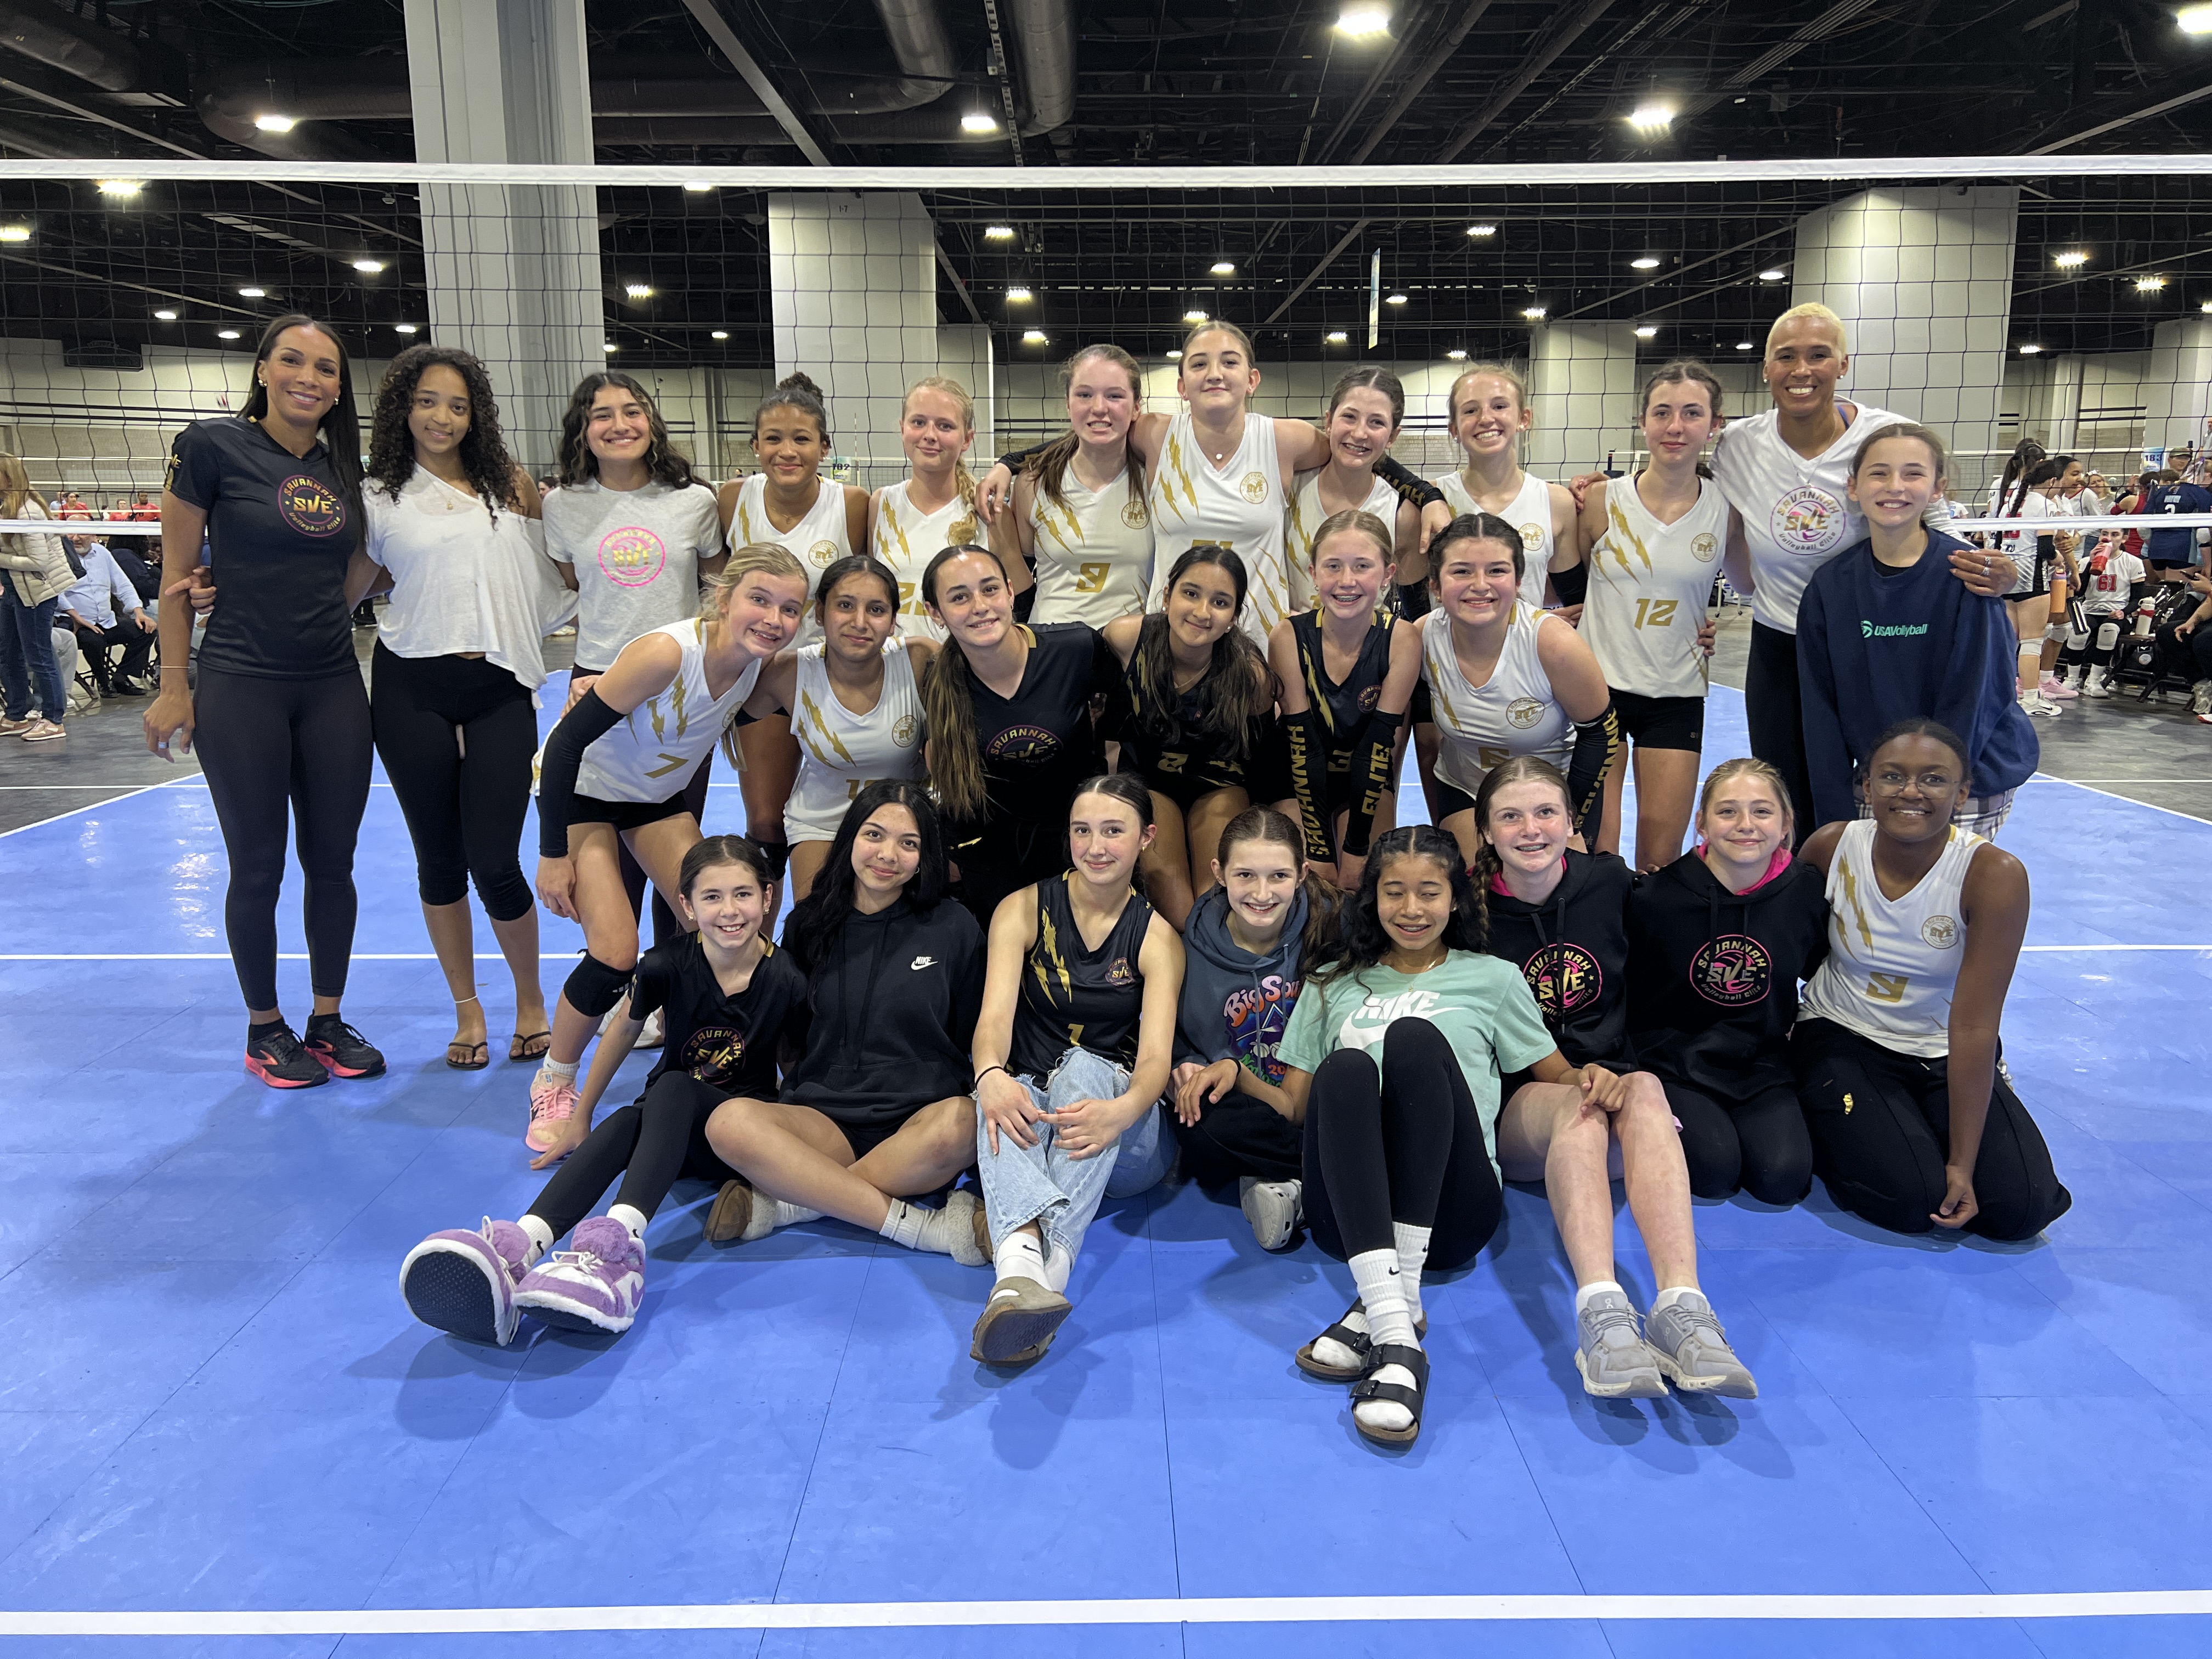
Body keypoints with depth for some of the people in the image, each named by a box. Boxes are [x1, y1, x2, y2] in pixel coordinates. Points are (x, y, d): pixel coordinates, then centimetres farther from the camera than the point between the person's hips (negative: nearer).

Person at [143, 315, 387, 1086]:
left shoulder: (342, 469, 9)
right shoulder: (214, 446, -5)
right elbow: (178, 572, -3)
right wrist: (174, 685, -4)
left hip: (334, 687, 5)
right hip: (240, 689, -4)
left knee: (333, 862, 8)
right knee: (258, 868, 4)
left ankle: (328, 1021, 23)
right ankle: (264, 1030, 20)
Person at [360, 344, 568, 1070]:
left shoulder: (512, 487, 9)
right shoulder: (378, 498, 5)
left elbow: (551, 578, 18)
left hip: (500, 690, 0)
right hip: (412, 691, 0)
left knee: (494, 862, -5)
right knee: (439, 859, 8)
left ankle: (531, 1001, 18)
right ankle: (467, 1012, 24)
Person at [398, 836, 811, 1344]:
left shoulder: (785, 979, -14)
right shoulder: (668, 965, -10)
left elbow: (796, 1062, 4)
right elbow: (624, 1032, 7)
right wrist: (580, 1118, 15)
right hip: (669, 1129, 2)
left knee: (672, 1089, -34)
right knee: (621, 1125, -33)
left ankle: (619, 1237, -59)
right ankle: (518, 1249, -57)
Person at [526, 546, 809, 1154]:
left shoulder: (760, 665, -15)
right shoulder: (667, 652, -33)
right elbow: (567, 741, -27)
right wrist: (554, 854, -22)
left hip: (658, 794, 6)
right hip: (583, 788, -6)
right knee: (616, 954, -17)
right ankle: (552, 1085, 7)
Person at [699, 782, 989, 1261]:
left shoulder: (954, 928, 4)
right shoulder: (810, 924, 9)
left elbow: (976, 1039, 9)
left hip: (918, 1122, -1)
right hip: (825, 1121, 2)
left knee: (960, 1122, -36)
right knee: (730, 1122, -28)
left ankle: (783, 1203, -23)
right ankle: (922, 1226, -29)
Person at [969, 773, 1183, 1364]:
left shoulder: (1157, 937, 3)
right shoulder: (1023, 910, 4)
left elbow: (1155, 1056, -12)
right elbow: (994, 1015, -12)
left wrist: (1121, 1111, -37)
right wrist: (990, 1076, -37)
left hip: (1124, 1144, 0)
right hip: (1030, 1114, 1)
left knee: (1083, 1067, -34)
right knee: (1004, 1098, -34)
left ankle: (1046, 1267, -53)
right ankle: (1021, 1261, -62)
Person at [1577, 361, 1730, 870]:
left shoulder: (1726, 509, -3)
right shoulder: (1604, 500, -5)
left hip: (1676, 696, 1)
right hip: (1598, 686, -1)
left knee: (1661, 861, 5)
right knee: (1594, 854, -3)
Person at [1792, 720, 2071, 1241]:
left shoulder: (1993, 875, -21)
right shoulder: (1832, 847, -14)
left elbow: (1973, 1026, -21)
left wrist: (1962, 1162, -20)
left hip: (1945, 1055, 1)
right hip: (1840, 1040, -1)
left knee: (2020, 1207, -16)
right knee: (1909, 1198, -22)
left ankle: (1920, 1121, 13)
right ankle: (1829, 1122, 10)